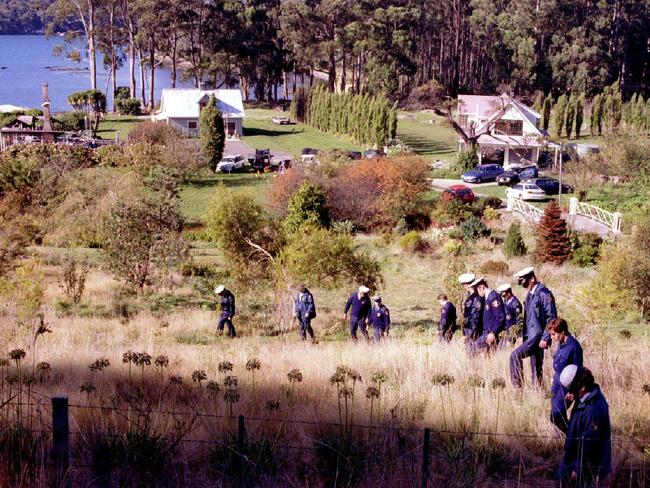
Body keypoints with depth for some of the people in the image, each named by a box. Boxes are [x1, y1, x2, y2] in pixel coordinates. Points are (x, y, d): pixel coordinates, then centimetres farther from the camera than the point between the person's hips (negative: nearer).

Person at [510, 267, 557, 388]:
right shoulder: (530, 294, 15)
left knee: (515, 355, -19)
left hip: (538, 335, -9)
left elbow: (551, 318, -15)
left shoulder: (544, 293, -13)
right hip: (530, 336, 9)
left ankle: (517, 385, -15)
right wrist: (523, 335, 16)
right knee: (535, 368, 10)